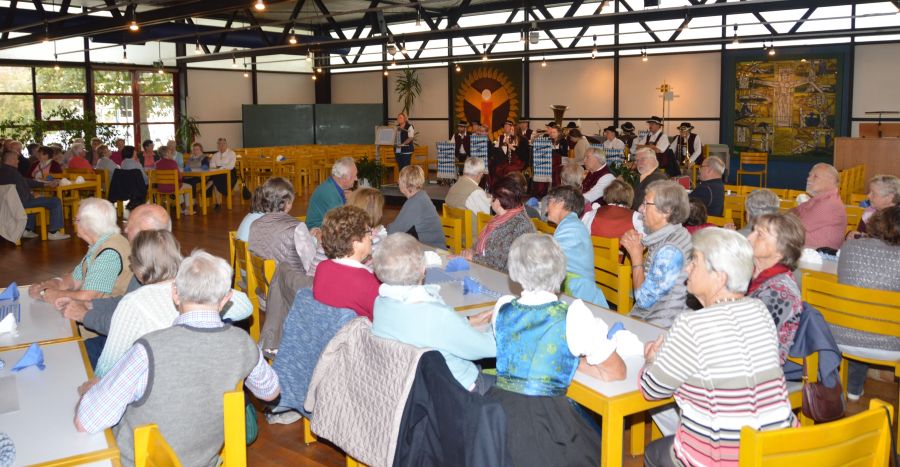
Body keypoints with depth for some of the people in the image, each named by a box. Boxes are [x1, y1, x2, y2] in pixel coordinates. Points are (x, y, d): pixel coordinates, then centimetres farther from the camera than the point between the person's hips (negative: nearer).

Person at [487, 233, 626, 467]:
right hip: (544, 421, -4)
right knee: (595, 446, 22)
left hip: (496, 413, 4)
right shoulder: (573, 315, -9)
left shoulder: (503, 308, 3)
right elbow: (616, 373, 1)